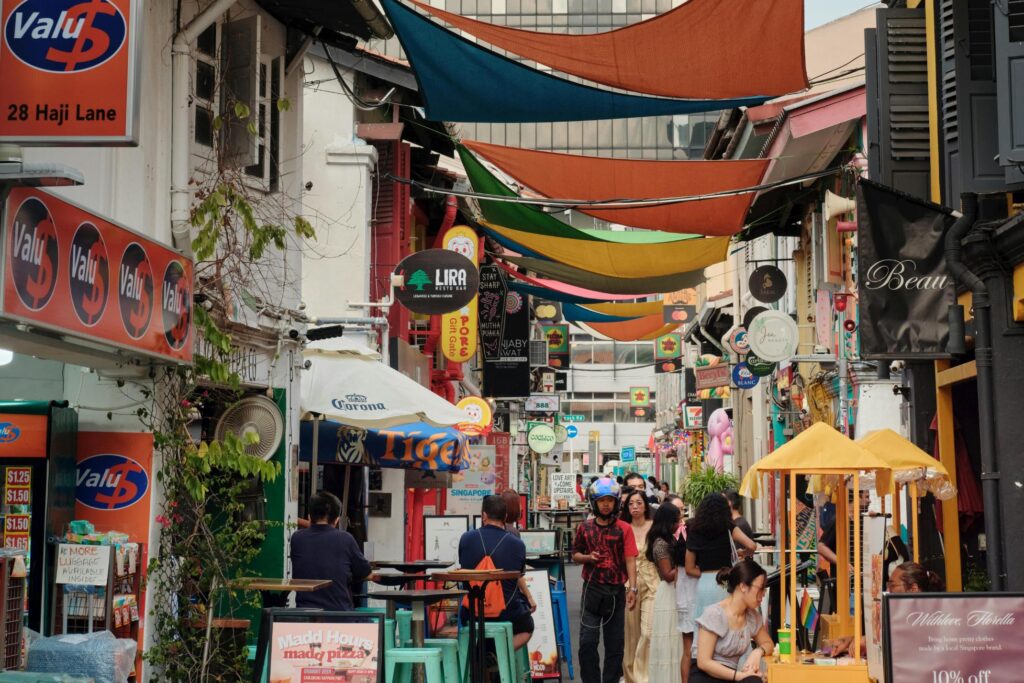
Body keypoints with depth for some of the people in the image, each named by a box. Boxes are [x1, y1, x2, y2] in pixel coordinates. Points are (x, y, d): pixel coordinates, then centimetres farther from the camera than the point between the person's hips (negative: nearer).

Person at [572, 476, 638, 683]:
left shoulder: (624, 529, -1)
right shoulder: (585, 528, 6)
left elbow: (630, 560, -5)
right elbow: (575, 555, 14)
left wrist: (632, 588, -14)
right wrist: (589, 557, -8)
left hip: (616, 590, -1)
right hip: (592, 589, 1)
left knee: (615, 643, 6)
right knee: (587, 641, -4)